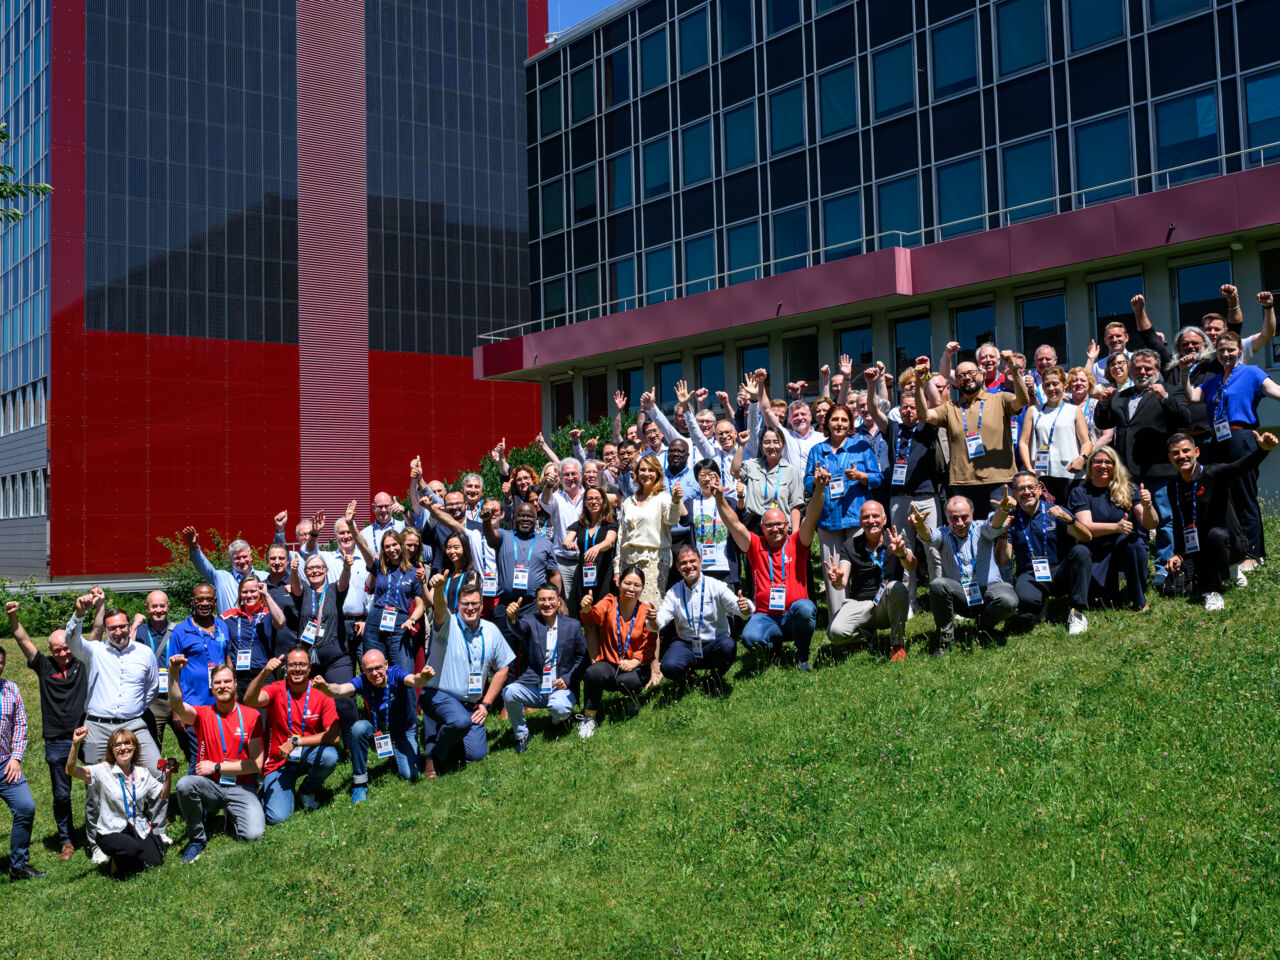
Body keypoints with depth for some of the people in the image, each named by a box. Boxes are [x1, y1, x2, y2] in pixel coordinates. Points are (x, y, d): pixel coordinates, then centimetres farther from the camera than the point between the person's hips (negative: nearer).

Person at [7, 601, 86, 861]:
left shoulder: (83, 663, 2)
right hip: (57, 742, 1)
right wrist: (13, 617, -16)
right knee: (61, 795, 9)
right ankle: (67, 841, 23)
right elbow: (23, 641, -2)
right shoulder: (44, 666, 4)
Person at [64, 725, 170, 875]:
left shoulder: (143, 773, 4)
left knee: (154, 862, -13)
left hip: (139, 829, 4)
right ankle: (117, 860, 1)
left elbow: (163, 795, 16)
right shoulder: (104, 771, -10)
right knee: (132, 850, -34)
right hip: (111, 832, -4)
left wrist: (168, 776, -2)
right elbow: (70, 770, -24)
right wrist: (75, 745, -39)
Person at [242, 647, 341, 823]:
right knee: (278, 816, -20)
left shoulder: (322, 694, -7)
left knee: (329, 755, -32)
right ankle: (268, 791, 18)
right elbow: (250, 700, -32)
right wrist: (264, 672, -47)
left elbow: (333, 735, -14)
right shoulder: (277, 690, -9)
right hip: (279, 762, -2)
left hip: (308, 755, 2)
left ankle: (307, 791, 1)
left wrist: (296, 741, -20)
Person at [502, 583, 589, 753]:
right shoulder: (531, 621, 2)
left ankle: (558, 721, 9)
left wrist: (568, 679, -7)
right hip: (532, 686, 1)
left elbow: (582, 657, 8)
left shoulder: (573, 625, 6)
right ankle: (521, 734, -2)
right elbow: (520, 629, -22)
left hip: (560, 687, -1)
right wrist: (512, 619, -47)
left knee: (559, 708, -33)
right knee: (508, 692, -28)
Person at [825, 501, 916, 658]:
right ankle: (866, 633, 9)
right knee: (836, 632, -27)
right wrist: (837, 579, -37)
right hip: (858, 604, 1)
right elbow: (842, 582, -11)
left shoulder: (897, 540, -1)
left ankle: (898, 644, -15)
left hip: (888, 605, -1)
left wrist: (902, 553, -45)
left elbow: (912, 567, -21)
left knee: (896, 588, -34)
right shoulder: (849, 546, 1)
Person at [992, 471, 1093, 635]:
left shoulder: (1055, 511, 4)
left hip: (1059, 573, 1)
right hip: (1030, 576, -1)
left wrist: (1068, 519, -26)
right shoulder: (1011, 520, 6)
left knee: (1081, 551, -28)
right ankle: (1040, 605, 5)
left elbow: (1087, 537, -9)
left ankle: (1077, 612, -20)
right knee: (1025, 598, -36)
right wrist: (1003, 533, -19)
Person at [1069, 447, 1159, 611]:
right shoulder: (1080, 493, 0)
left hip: (1127, 548, 2)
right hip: (1098, 554, -1)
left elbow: (1151, 525, -5)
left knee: (1131, 539, -35)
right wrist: (1116, 527, -31)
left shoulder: (1128, 490, 3)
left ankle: (1139, 600, -15)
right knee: (1099, 599, -28)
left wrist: (1147, 506, -27)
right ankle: (1111, 581, 12)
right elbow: (1086, 527, -14)